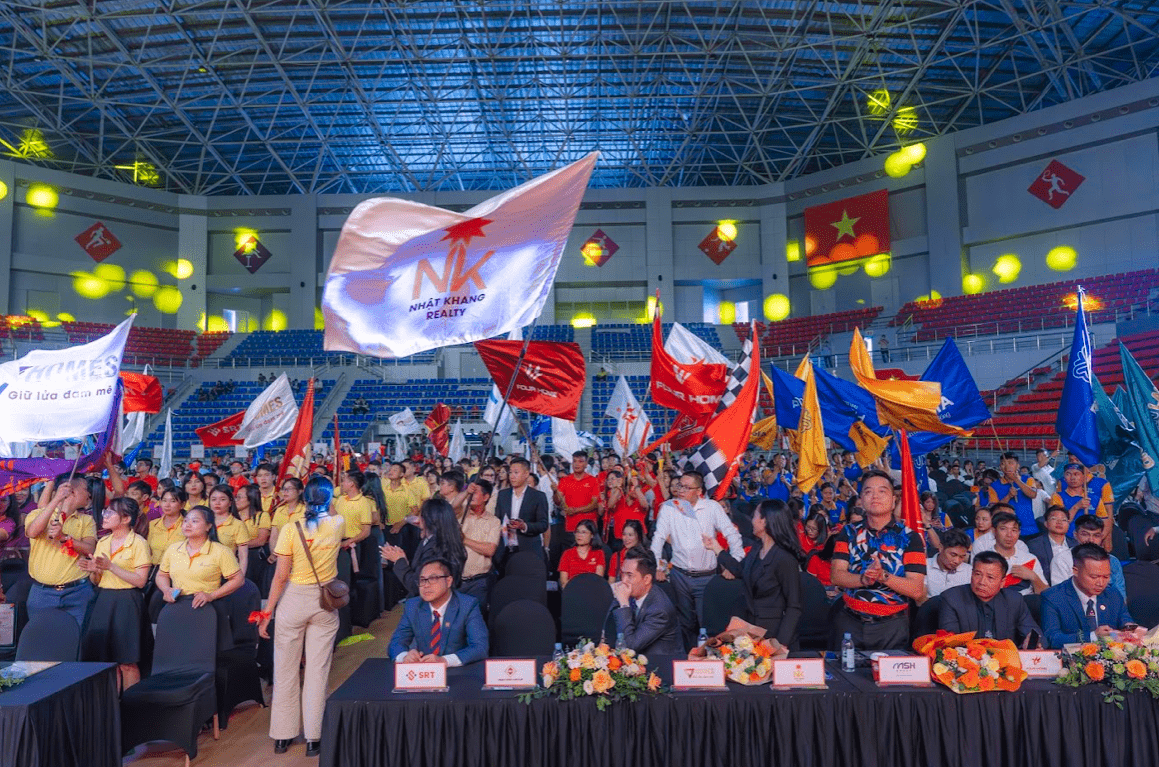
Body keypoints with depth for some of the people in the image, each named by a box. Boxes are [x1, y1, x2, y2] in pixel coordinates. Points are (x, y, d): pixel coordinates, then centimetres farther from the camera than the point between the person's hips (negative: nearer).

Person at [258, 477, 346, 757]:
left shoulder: (291, 529, -10)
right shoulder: (338, 524, -5)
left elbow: (281, 576, -9)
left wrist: (267, 612, -2)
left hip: (293, 600, -1)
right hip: (326, 603, 1)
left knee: (286, 670, 11)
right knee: (318, 670, 7)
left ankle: (282, 737, 22)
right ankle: (313, 738, 12)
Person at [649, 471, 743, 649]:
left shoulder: (712, 507, -1)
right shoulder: (668, 507, 1)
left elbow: (732, 534, 0)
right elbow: (659, 537, 2)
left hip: (707, 576, -1)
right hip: (679, 576, 1)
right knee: (685, 623, 10)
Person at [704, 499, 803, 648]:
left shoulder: (785, 559, -24)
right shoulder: (757, 548, -1)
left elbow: (794, 608, -21)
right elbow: (740, 570, 19)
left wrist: (781, 643, -25)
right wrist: (716, 548, 19)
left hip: (774, 633, -7)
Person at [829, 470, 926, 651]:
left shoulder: (909, 538, -1)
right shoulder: (849, 533, 5)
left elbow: (917, 590, -10)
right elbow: (836, 576, -5)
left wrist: (884, 576, -25)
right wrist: (863, 579, -23)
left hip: (892, 625, -1)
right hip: (849, 622, 2)